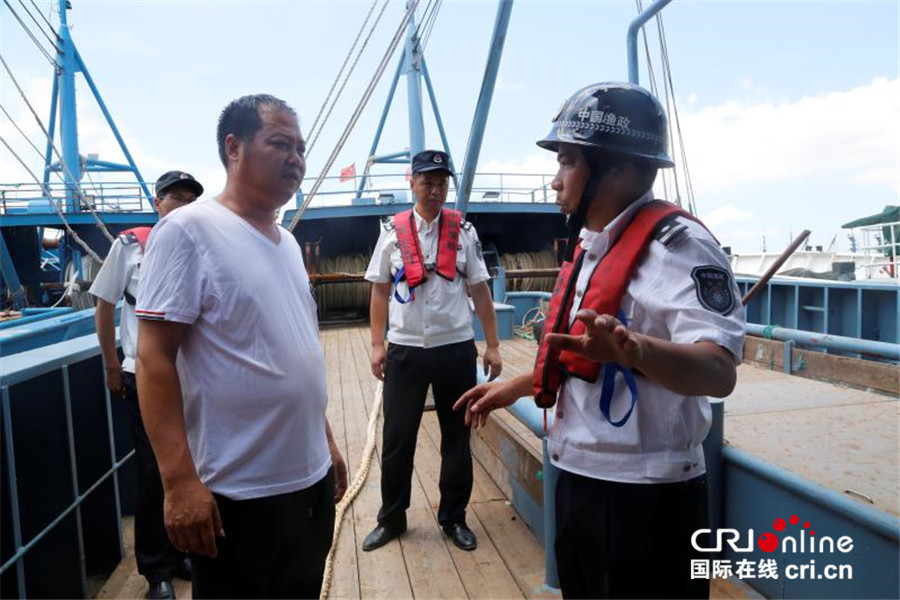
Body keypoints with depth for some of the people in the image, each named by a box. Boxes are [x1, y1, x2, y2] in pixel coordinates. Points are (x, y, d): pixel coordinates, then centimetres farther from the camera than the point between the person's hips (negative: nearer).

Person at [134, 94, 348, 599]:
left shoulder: (287, 242, 10)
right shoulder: (188, 230, -12)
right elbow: (155, 358, -16)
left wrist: (326, 442, 15)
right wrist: (180, 481, -20)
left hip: (311, 479, 8)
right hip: (239, 494, -7)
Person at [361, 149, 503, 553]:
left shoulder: (463, 231, 1)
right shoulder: (392, 231, 1)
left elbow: (480, 291, 3)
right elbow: (380, 291, 5)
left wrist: (493, 346, 1)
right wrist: (377, 345, 0)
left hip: (456, 348, 1)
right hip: (405, 349, 0)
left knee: (457, 437, 12)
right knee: (397, 438, 9)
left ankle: (454, 518, 31)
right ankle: (391, 518, 28)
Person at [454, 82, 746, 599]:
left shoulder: (676, 242, -18)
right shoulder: (590, 246, 10)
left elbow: (718, 372, -29)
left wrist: (636, 349, -46)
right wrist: (514, 388, 19)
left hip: (646, 496, -9)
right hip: (578, 481, 9)